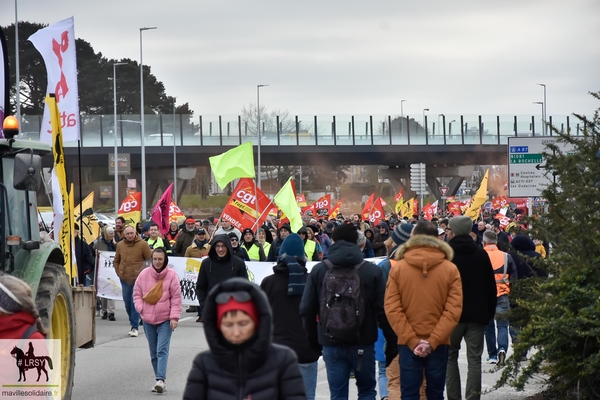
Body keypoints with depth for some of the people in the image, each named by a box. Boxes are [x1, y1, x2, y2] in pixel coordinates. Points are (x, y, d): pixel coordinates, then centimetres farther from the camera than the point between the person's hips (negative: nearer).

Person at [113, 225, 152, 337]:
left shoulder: (142, 244, -5)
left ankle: (135, 327, -7)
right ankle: (134, 324, 24)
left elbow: (150, 259, -1)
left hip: (138, 278, -4)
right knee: (127, 302, 9)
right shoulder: (120, 245, 8)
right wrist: (119, 272, 7)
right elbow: (116, 261, 19)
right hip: (125, 279, 4)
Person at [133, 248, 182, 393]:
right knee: (153, 352, 9)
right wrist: (141, 309, -4)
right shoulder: (144, 274, 2)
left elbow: (176, 298, -4)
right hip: (148, 319, 4)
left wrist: (174, 317, -10)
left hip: (165, 319, -4)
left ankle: (160, 379, -20)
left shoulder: (171, 275, -5)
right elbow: (137, 294, 11)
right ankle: (160, 380, 17)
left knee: (162, 350, -13)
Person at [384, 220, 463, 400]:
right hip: (439, 344, 0)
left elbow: (392, 309, -8)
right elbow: (453, 310, -9)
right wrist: (433, 341, -11)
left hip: (407, 343, 0)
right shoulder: (450, 269, -2)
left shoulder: (397, 268, -2)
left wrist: (412, 340, -9)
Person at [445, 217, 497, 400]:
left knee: (450, 357, 10)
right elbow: (491, 287, 6)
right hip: (477, 314, 2)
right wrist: (490, 312, 13)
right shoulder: (481, 254, 3)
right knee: (474, 359, 3)